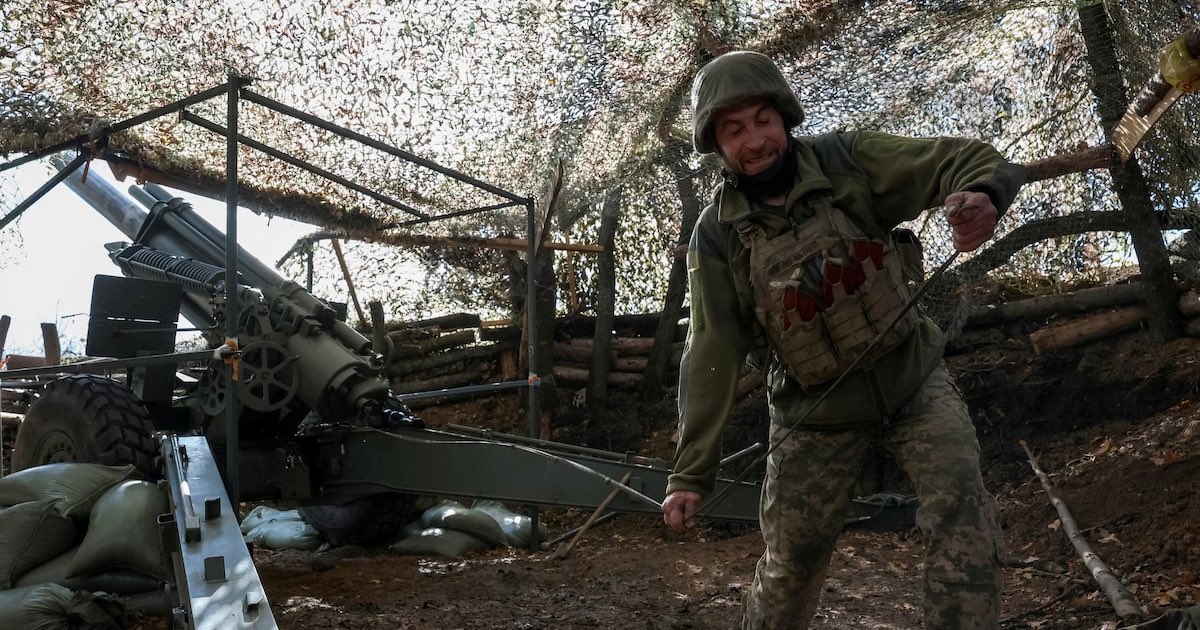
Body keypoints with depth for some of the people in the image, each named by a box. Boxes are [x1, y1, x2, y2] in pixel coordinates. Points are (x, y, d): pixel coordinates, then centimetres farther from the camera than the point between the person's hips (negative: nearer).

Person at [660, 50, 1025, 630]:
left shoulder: (846, 162, -11)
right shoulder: (717, 236, -11)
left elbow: (969, 161, -13)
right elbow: (712, 358, -11)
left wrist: (982, 194, -39)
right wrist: (690, 472, -14)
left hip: (912, 377, 1)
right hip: (817, 410, 0)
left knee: (963, 519, -19)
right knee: (789, 564, 9)